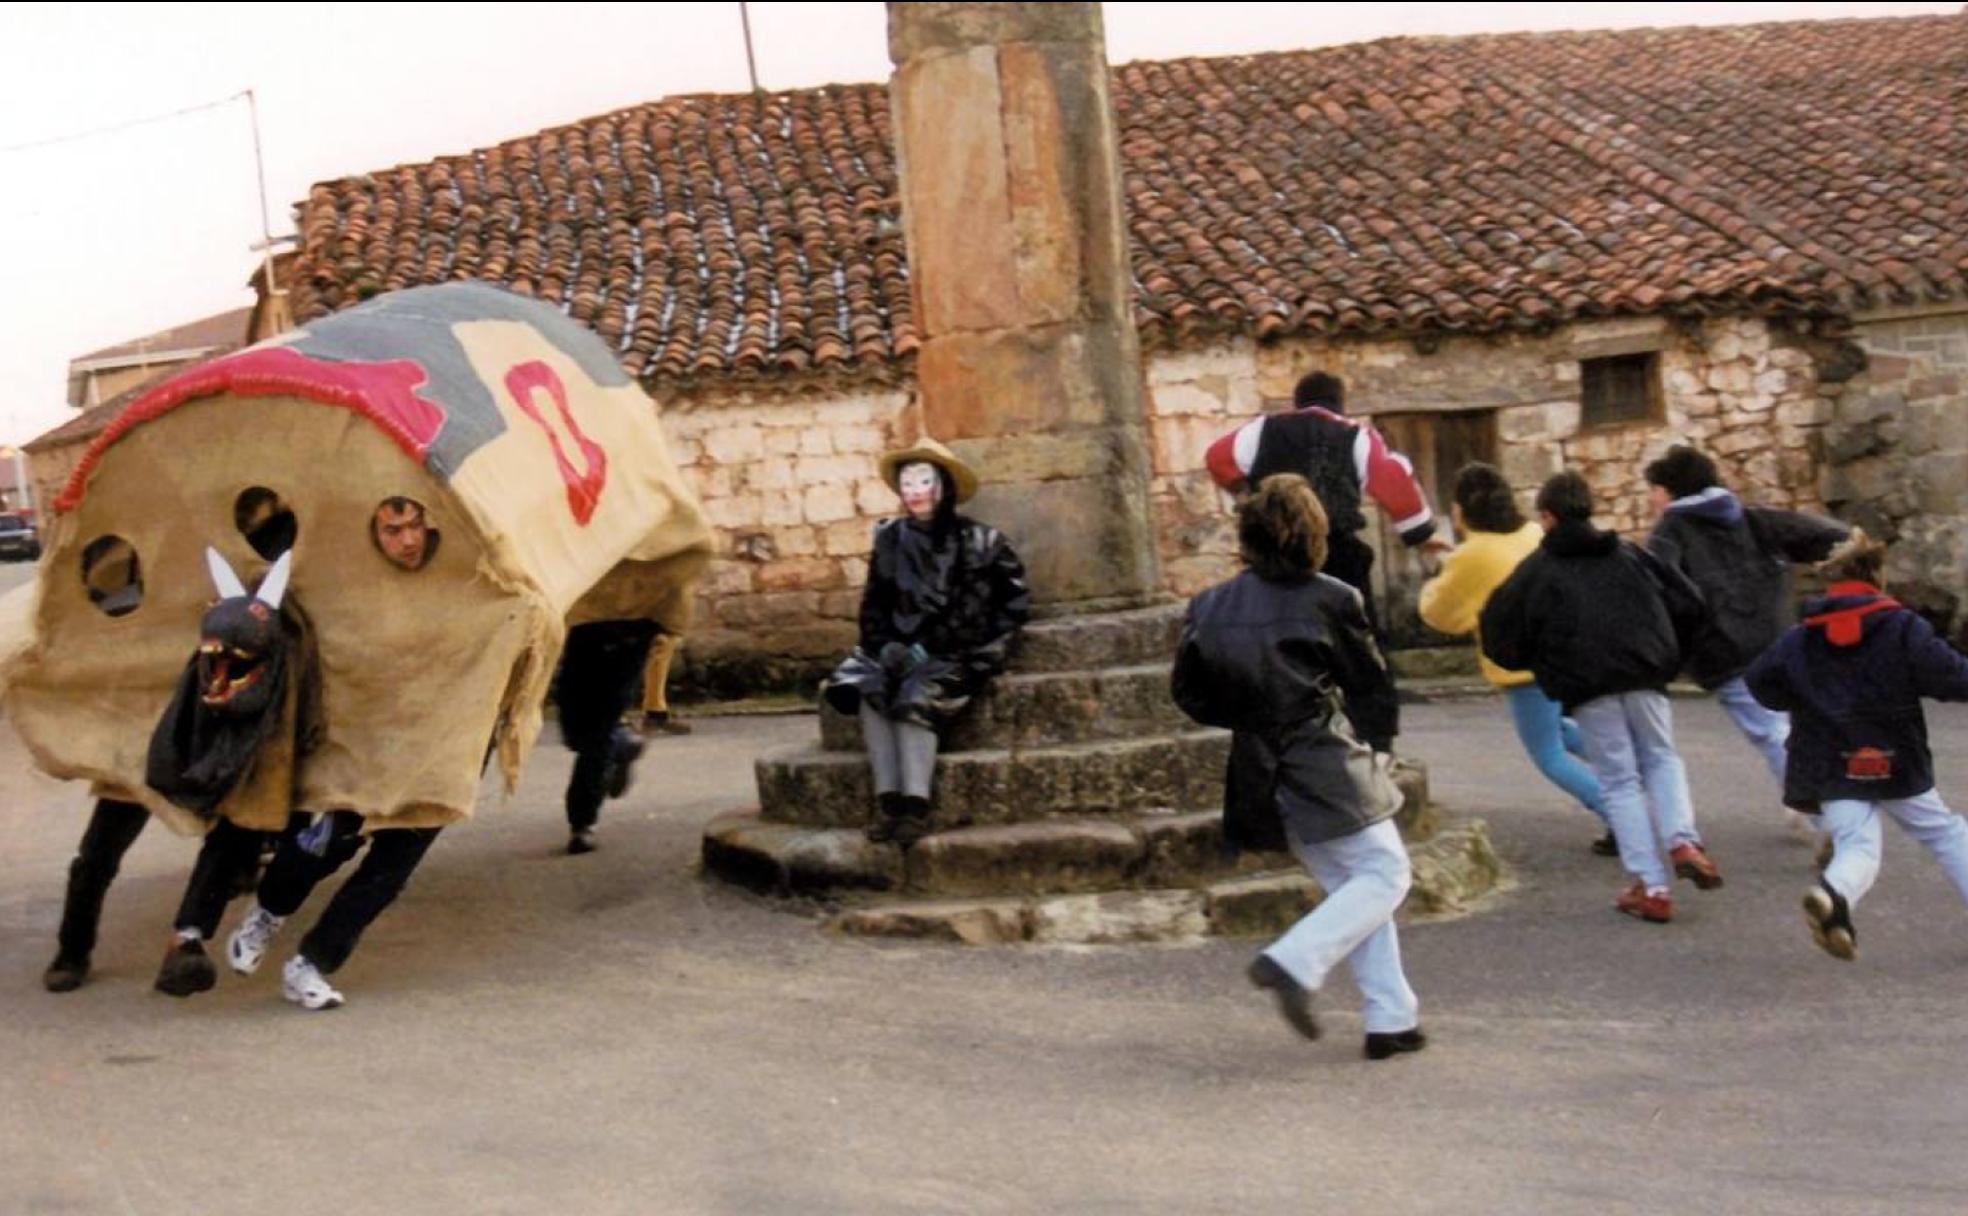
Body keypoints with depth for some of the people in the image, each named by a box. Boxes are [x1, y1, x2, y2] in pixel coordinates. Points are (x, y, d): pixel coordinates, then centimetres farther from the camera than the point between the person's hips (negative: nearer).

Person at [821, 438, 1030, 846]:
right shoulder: (890, 540, 10)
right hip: (903, 648, 4)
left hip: (957, 654, -4)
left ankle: (915, 807, -32)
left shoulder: (978, 540, -1)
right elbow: (874, 606, 15)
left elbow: (1015, 602, -5)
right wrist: (886, 646, -8)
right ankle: (888, 801, -27)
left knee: (915, 696, -31)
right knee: (868, 690, -25)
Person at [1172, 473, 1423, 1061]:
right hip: (1329, 766, -6)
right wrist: (1373, 743, 15)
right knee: (1386, 874, 4)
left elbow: (1188, 692, 7)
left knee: (1349, 885, 16)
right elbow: (1371, 684, -2)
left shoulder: (1210, 607, 2)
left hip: (1265, 776, 6)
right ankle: (1294, 962, -14)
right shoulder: (1329, 599, -9)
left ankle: (1390, 1018, 14)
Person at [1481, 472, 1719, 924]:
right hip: (1643, 676, 3)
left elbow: (1499, 633, 6)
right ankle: (1683, 840, -5)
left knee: (1620, 781, 4)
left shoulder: (1536, 569, 8)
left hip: (1587, 686, -2)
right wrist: (1668, 657, 24)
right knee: (1661, 759, 21)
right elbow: (1688, 603, 13)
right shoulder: (1630, 554, 18)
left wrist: (1535, 660, 25)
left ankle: (1650, 886, -1)